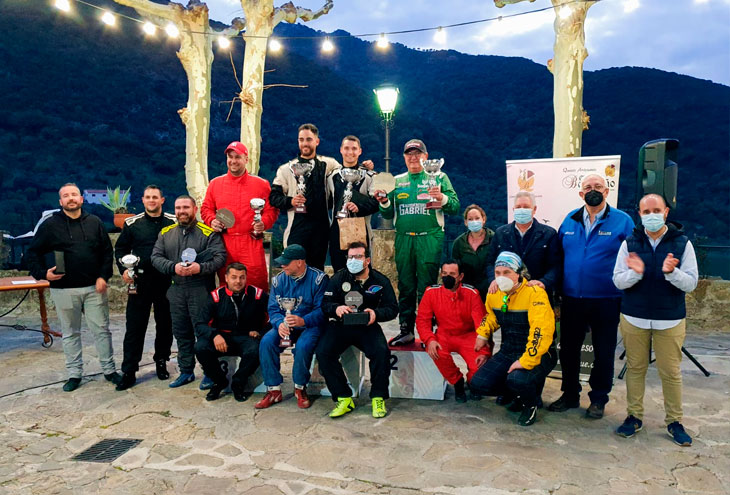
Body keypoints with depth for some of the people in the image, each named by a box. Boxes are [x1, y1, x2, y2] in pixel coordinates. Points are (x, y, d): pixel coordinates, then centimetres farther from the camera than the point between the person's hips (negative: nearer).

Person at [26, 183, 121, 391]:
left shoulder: (95, 223, 5)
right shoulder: (50, 225, 1)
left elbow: (107, 251, 7)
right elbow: (33, 253, 5)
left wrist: (103, 276, -4)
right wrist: (43, 273, -11)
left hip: (94, 288, 1)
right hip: (64, 290, -1)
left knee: (102, 330, 6)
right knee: (70, 333, 10)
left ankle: (109, 370, 17)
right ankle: (74, 374, 21)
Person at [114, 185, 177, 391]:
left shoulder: (174, 222, 3)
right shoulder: (132, 223, 5)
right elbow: (120, 248, 12)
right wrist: (123, 269, -2)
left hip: (166, 281, 0)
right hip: (140, 281, 0)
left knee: (165, 325, 10)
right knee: (135, 327, 1)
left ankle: (161, 362, 28)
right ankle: (129, 372, 9)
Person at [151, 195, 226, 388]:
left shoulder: (208, 232, -3)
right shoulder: (166, 233, 12)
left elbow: (220, 257, -10)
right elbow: (156, 257, 5)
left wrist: (201, 267, -25)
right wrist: (173, 267, -13)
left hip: (201, 290, -5)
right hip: (176, 291, 5)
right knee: (181, 333, 14)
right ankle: (186, 371, 28)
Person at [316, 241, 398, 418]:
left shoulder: (381, 281, 2)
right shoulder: (338, 278, 3)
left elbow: (393, 308, 1)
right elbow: (325, 304, -1)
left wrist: (376, 313, -20)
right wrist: (336, 308, -24)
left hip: (367, 327, -1)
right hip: (341, 325, 1)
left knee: (382, 352, -28)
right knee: (323, 352, -24)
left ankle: (378, 398, -6)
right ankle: (343, 398, -11)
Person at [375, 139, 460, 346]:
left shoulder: (438, 177, 8)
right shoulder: (397, 181, 17)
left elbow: (455, 207, 1)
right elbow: (389, 214, 17)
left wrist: (442, 198, -17)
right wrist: (384, 203, -3)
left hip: (429, 238, -3)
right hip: (403, 238, 4)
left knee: (426, 288, -3)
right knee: (405, 287, 7)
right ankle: (406, 330, 16)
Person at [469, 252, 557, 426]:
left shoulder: (534, 293, -20)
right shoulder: (493, 294, 2)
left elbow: (541, 332, -29)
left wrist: (526, 361, -31)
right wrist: (482, 334, 7)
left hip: (537, 354, -6)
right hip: (507, 352, 7)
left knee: (517, 379, -35)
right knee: (479, 383, -9)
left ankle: (530, 406, 3)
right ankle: (517, 393, 20)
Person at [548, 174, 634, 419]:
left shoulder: (623, 221, -3)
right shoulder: (569, 220, 7)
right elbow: (558, 258, 11)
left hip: (606, 300, -3)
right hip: (572, 299, 3)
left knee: (604, 352, 10)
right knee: (568, 349, 12)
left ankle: (598, 399, 28)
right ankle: (570, 395, 29)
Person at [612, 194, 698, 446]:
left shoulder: (682, 243, -2)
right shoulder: (630, 243, 0)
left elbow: (691, 283, -6)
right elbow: (618, 281, -3)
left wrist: (671, 272, -25)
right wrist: (635, 273, -23)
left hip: (670, 320, -1)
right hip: (634, 318, 1)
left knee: (671, 372, 6)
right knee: (635, 368, 11)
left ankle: (674, 421, 23)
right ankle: (634, 416, 25)